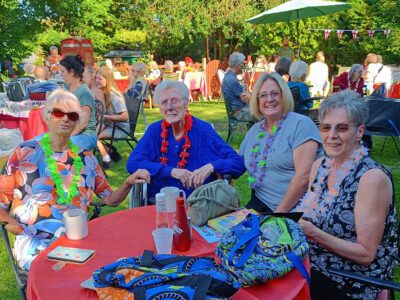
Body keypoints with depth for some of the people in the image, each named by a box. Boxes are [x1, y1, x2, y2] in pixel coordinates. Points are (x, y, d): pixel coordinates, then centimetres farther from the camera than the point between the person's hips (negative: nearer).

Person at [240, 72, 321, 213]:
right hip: (260, 204, 5)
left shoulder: (301, 124, -8)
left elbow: (304, 176, -15)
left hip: (294, 209, -4)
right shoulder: (254, 130, 13)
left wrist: (280, 212, -14)